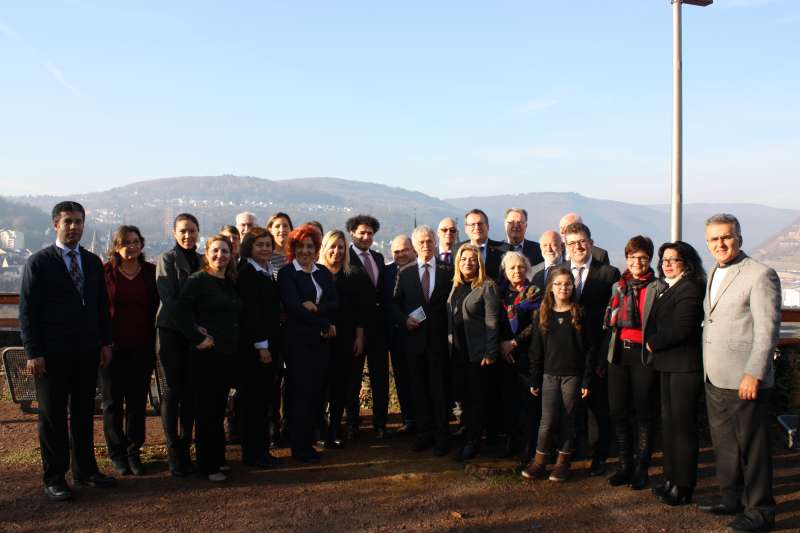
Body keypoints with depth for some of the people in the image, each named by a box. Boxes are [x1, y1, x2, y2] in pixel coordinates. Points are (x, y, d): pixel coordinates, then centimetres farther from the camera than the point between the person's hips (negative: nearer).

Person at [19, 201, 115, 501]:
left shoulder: (93, 262, 9)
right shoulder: (38, 262, -5)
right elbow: (27, 310, -7)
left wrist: (105, 342, 7)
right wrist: (33, 352, -12)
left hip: (88, 352, 5)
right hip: (52, 353, -4)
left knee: (84, 414, 13)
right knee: (53, 416, 5)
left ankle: (85, 471, 24)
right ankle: (54, 478, 16)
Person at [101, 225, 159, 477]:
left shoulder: (151, 272, 3)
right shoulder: (105, 271, -4)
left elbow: (156, 307, 6)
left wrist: (155, 342, 1)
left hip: (142, 348, 2)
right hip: (112, 347, -1)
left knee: (138, 401, 6)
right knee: (113, 402, 9)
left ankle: (134, 451, 19)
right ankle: (117, 453, 23)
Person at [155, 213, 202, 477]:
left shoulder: (202, 261, 12)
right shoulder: (167, 259, -3)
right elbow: (168, 298, -11)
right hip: (170, 331, -4)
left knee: (190, 392, 5)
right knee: (173, 390, -1)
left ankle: (185, 447, 13)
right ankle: (173, 453, 6)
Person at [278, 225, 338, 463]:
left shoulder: (323, 272, 15)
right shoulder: (287, 273, -2)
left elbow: (334, 303, 5)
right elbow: (293, 306, -14)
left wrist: (315, 307, -15)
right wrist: (325, 324, -13)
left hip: (322, 340, 5)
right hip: (298, 340, -5)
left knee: (317, 392, 7)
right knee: (301, 392, -3)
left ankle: (308, 441, 18)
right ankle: (299, 447, 7)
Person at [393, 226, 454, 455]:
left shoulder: (447, 270, 1)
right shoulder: (405, 272, 6)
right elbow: (395, 303, 9)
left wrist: (450, 330, -8)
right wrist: (404, 320, -8)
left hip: (439, 338, -2)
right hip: (414, 336, 2)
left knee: (439, 388, 3)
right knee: (419, 387, 10)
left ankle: (440, 436, 12)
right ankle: (423, 433, 21)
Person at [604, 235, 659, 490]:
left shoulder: (658, 288, -2)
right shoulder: (618, 286, 14)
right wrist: (604, 355, 12)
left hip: (644, 354, -5)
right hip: (618, 353, 5)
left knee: (644, 413, 3)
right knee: (618, 412, 7)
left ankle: (641, 469, 13)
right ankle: (625, 466, 19)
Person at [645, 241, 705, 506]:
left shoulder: (689, 289, -13)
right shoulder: (666, 288, 16)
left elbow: (680, 330, -20)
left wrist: (653, 342, -8)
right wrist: (654, 342, 0)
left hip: (684, 366, -9)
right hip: (669, 365, 9)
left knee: (682, 425, -2)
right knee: (668, 423, 13)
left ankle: (683, 487, 8)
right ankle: (671, 479, 23)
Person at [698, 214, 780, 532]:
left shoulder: (760, 275, -10)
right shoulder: (714, 274, 15)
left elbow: (767, 330, -15)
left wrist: (753, 374, -19)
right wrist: (706, 368, 14)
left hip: (744, 380, -8)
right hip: (714, 379, 8)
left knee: (752, 447, 3)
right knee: (723, 443, 16)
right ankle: (732, 499, 31)